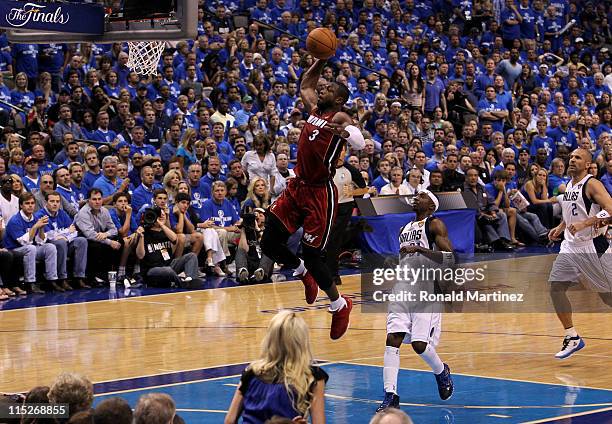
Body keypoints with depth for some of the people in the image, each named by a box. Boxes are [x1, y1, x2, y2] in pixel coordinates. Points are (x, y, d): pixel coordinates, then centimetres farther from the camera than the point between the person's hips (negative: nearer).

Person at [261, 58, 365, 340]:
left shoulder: (339, 118, -11)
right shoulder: (313, 110, 11)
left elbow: (360, 144, -28)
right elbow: (305, 85, 30)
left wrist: (344, 131, -47)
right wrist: (320, 60, 20)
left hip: (320, 193, -7)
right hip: (296, 187, 7)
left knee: (311, 254, -7)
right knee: (270, 244, 3)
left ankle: (340, 305, 14)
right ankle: (304, 274, 32)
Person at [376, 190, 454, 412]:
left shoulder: (435, 225, -2)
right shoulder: (405, 229, 22)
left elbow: (450, 258, -15)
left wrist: (419, 249, -20)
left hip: (427, 289, -6)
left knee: (420, 344, -10)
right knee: (392, 339, -10)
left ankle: (442, 372, 23)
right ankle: (391, 396, -11)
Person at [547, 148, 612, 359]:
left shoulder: (592, 184, -13)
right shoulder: (569, 185, 12)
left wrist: (583, 224, -31)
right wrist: (560, 227, 12)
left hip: (593, 246, -8)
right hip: (571, 245, 8)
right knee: (556, 288, -5)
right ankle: (572, 337, 2)